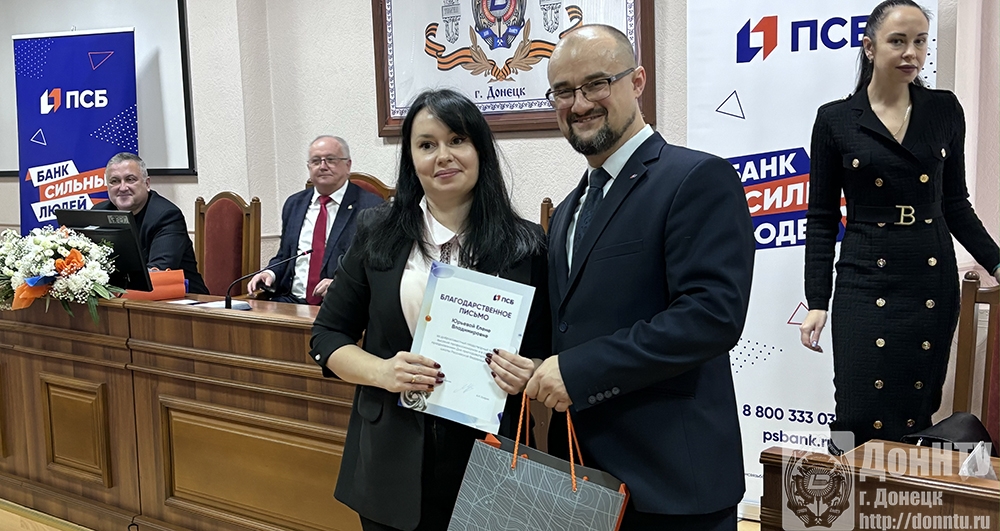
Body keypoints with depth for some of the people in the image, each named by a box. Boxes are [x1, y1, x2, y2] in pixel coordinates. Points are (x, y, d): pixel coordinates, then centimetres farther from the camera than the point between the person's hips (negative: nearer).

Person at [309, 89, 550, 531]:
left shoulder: (525, 245, -3)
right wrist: (382, 371, -13)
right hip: (393, 461, 1)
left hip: (487, 460, -1)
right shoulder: (378, 233, 1)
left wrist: (527, 374, -19)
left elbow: (545, 352, 3)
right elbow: (328, 336, 5)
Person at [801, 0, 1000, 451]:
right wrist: (816, 302, -5)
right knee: (860, 420, -5)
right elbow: (822, 219, 0)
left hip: (933, 281, 3)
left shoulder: (945, 110, 6)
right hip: (865, 282, -2)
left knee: (918, 416, 5)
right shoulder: (835, 119, 0)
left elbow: (955, 204, 13)